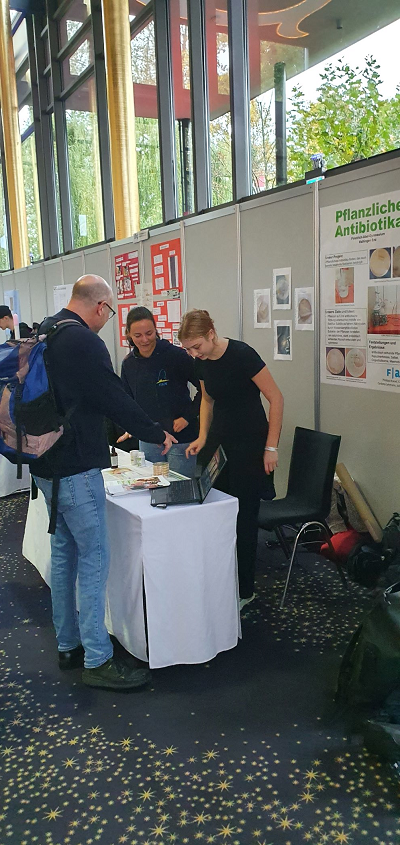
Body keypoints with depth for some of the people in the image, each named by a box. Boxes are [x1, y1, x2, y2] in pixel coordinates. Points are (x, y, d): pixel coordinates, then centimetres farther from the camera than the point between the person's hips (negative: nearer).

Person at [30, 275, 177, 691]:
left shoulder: (43, 335, 12)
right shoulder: (84, 342, -18)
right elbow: (116, 401, -16)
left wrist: (114, 432, 27)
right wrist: (158, 434, -1)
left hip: (46, 464, 10)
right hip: (76, 469, -10)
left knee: (64, 552, 17)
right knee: (94, 560, -2)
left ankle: (68, 645, 28)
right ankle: (97, 660, 6)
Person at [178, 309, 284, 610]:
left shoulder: (242, 354, -18)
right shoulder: (202, 363, 1)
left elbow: (276, 398, -14)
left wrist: (271, 447, -14)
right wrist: (202, 437, 6)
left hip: (250, 444, -6)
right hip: (219, 442, 6)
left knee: (243, 517, 0)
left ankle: (244, 591, 15)